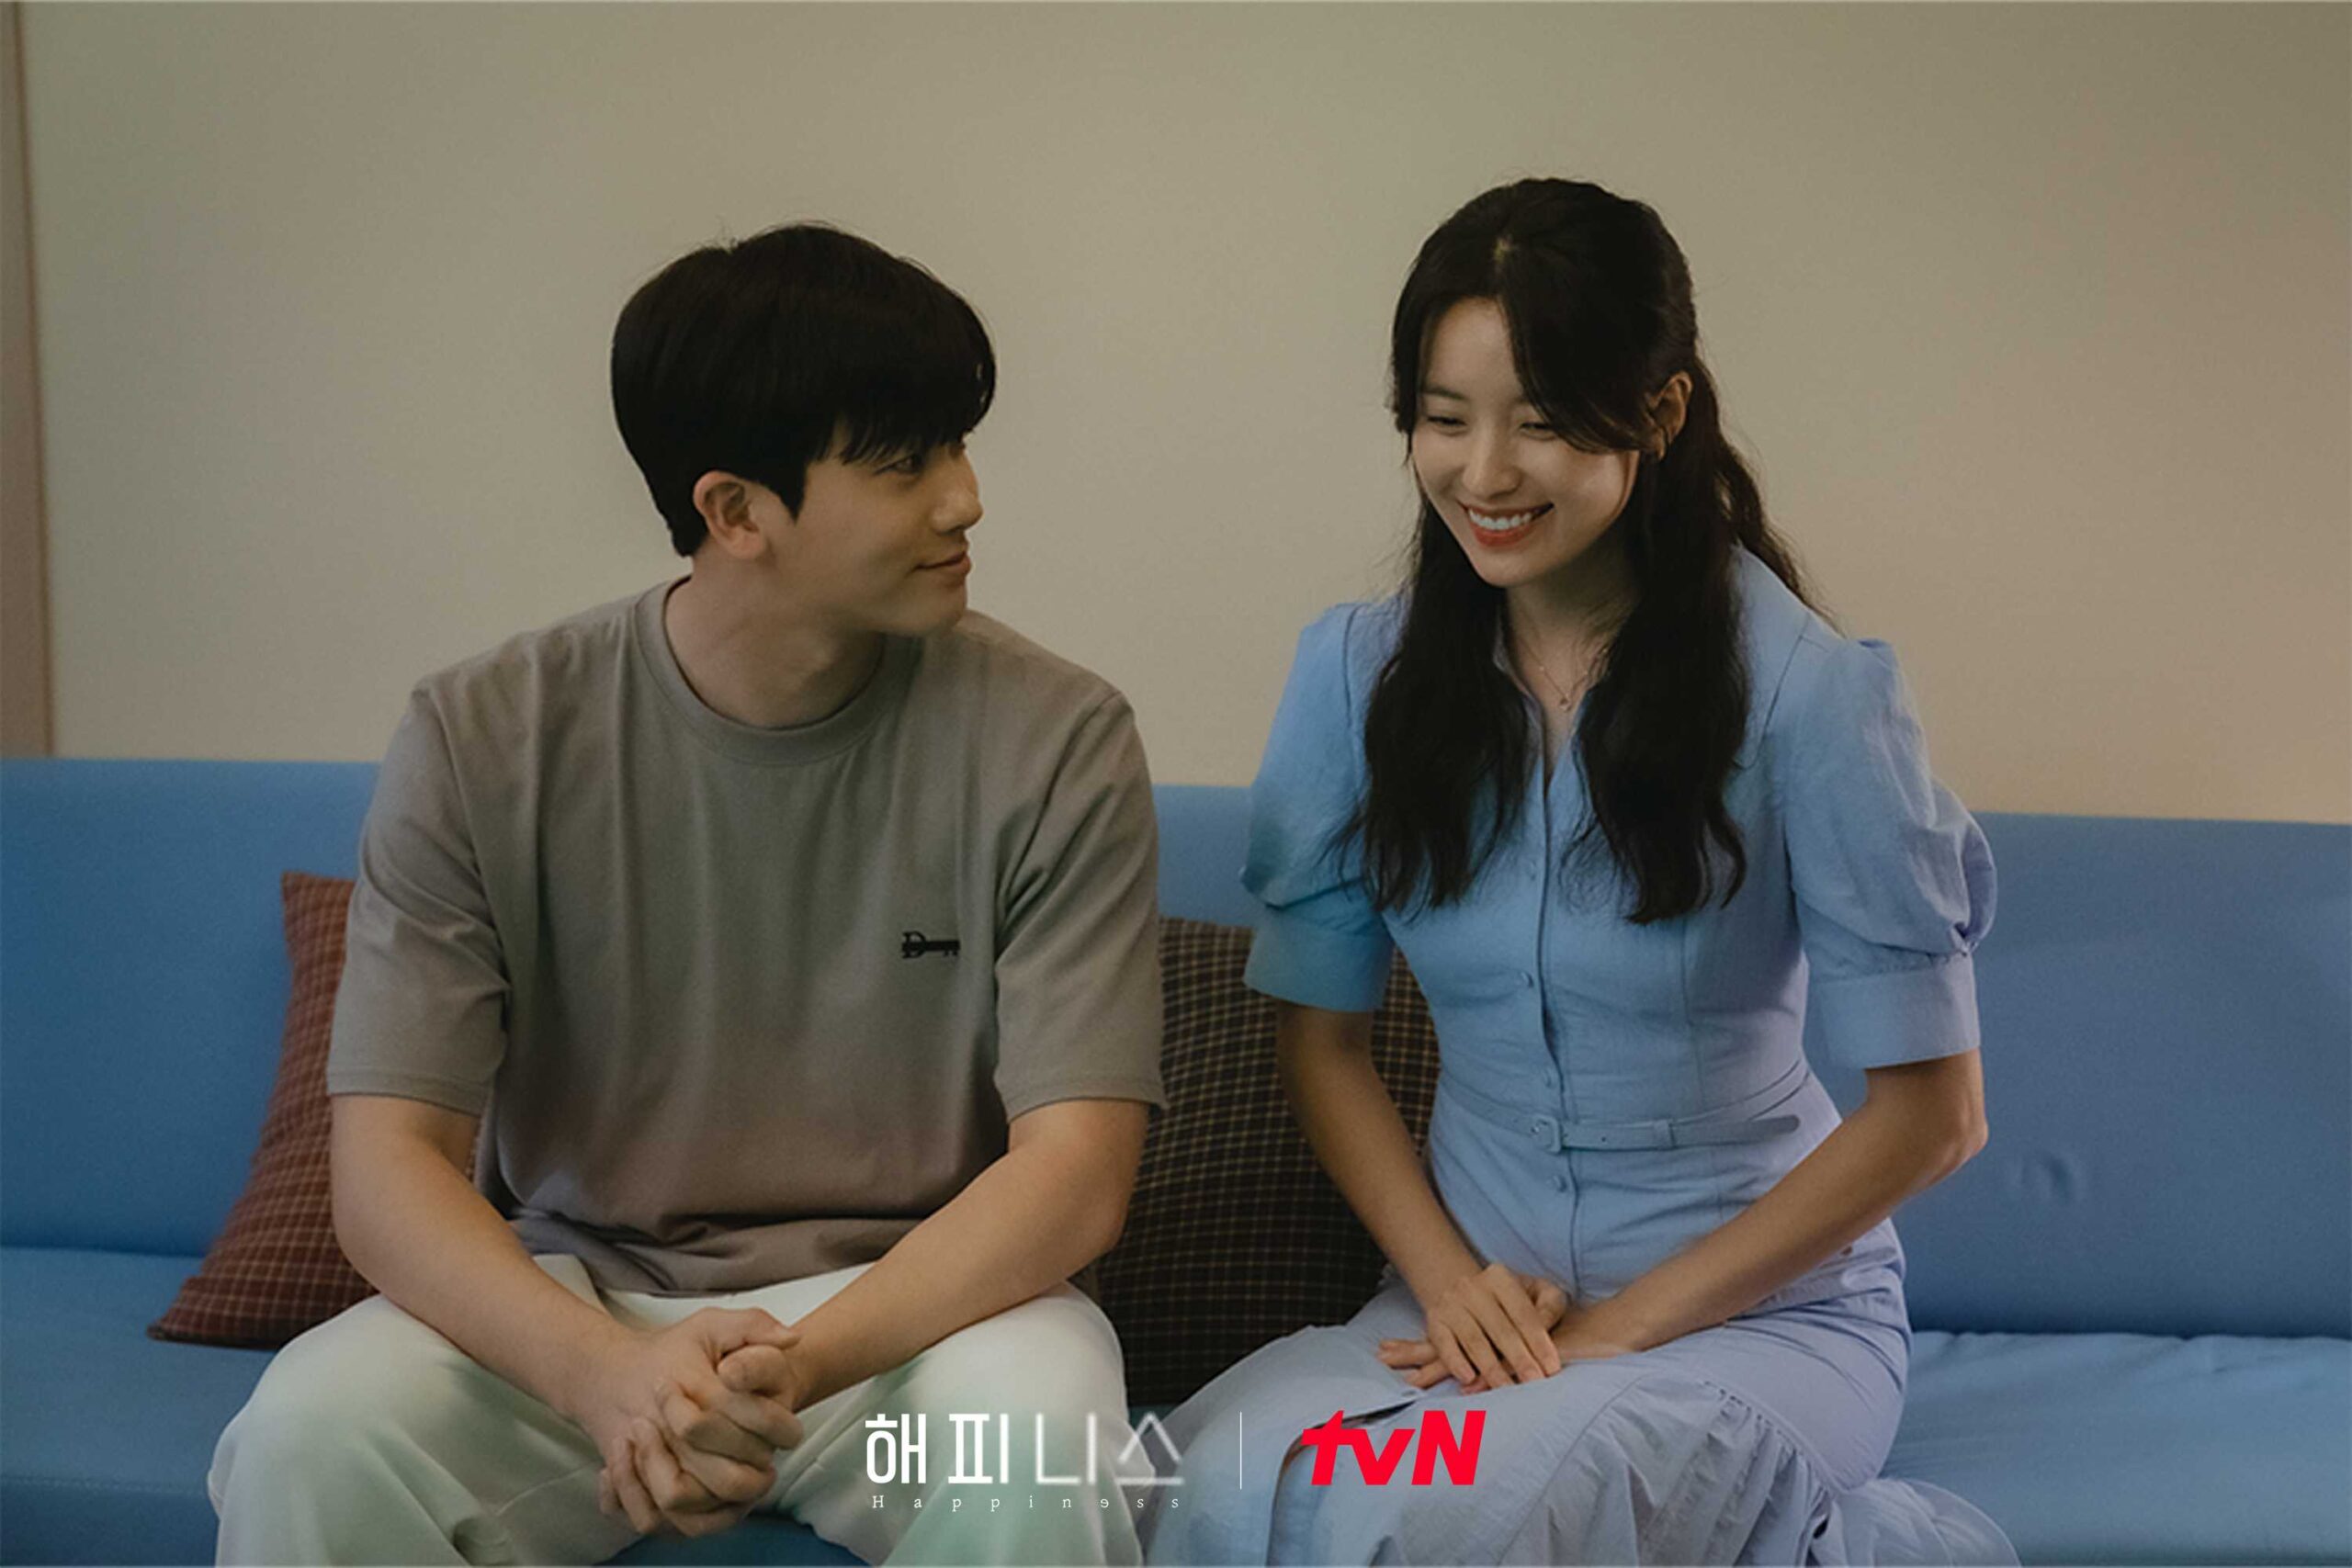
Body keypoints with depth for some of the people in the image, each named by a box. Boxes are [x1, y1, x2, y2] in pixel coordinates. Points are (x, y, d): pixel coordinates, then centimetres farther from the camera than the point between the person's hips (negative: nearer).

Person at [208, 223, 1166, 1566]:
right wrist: (605, 1370, -30)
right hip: (575, 1296, 1)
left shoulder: (1052, 740, -9)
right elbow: (389, 1161, -10)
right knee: (310, 1434, -26)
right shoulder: (484, 745, -7)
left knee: (1034, 1452, -32)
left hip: (926, 1298, 0)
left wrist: (808, 1361, -29)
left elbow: (1076, 1164, -12)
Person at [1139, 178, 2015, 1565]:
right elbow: (1322, 1031, 7)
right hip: (1478, 1289, 4)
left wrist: (1630, 1322, -10)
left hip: (1766, 1298, -3)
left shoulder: (1804, 690, -12)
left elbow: (1932, 1108, -9)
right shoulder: (1361, 673, 0)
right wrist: (1449, 1278, -8)